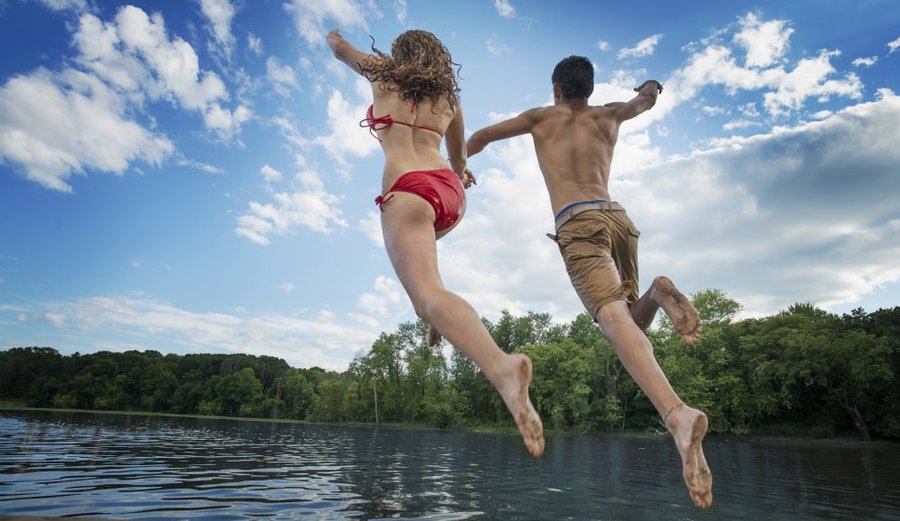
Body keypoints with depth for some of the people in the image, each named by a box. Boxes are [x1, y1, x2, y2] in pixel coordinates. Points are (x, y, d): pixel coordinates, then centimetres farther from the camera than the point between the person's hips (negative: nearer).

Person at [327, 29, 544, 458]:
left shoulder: (384, 75, 18)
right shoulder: (449, 97, 26)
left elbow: (342, 51, 38)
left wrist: (335, 39, 62)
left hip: (409, 190, -6)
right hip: (451, 193, 6)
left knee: (426, 292, -26)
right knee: (417, 248, 39)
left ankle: (501, 367, -51)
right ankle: (432, 310, 20)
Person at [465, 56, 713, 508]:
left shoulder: (543, 117, 20)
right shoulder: (609, 115, 27)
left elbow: (482, 137, 26)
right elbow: (646, 100, 49)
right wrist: (650, 87, 74)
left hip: (579, 223, -4)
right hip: (618, 218, 4)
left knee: (615, 320, -23)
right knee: (632, 320, 17)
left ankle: (677, 414, -46)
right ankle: (658, 294, -18)